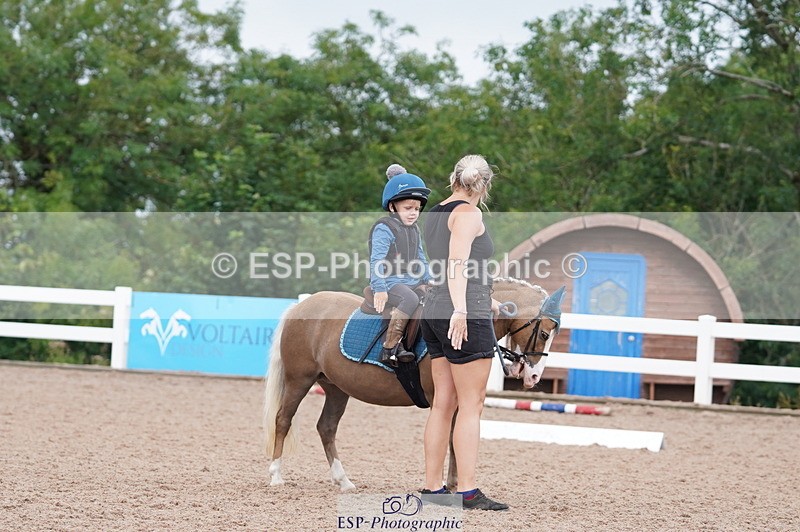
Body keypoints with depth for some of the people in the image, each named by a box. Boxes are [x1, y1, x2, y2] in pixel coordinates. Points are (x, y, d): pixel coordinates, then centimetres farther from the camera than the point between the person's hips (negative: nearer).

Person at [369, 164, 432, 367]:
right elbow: (377, 260, -16)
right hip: (390, 282, -9)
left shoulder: (414, 230, 19)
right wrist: (379, 289, -25)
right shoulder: (384, 229, -7)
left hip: (412, 282, 9)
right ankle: (389, 348, -33)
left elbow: (420, 259, 27)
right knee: (411, 299, -35)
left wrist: (429, 281, 17)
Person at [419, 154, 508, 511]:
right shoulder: (469, 214, -8)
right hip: (469, 317, -9)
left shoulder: (434, 214, 18)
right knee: (471, 404, -6)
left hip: (435, 311, 9)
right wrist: (461, 309, -32)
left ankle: (433, 488, 12)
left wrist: (485, 299, 38)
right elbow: (457, 263, -22)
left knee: (443, 403, 11)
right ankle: (467, 491, -8)